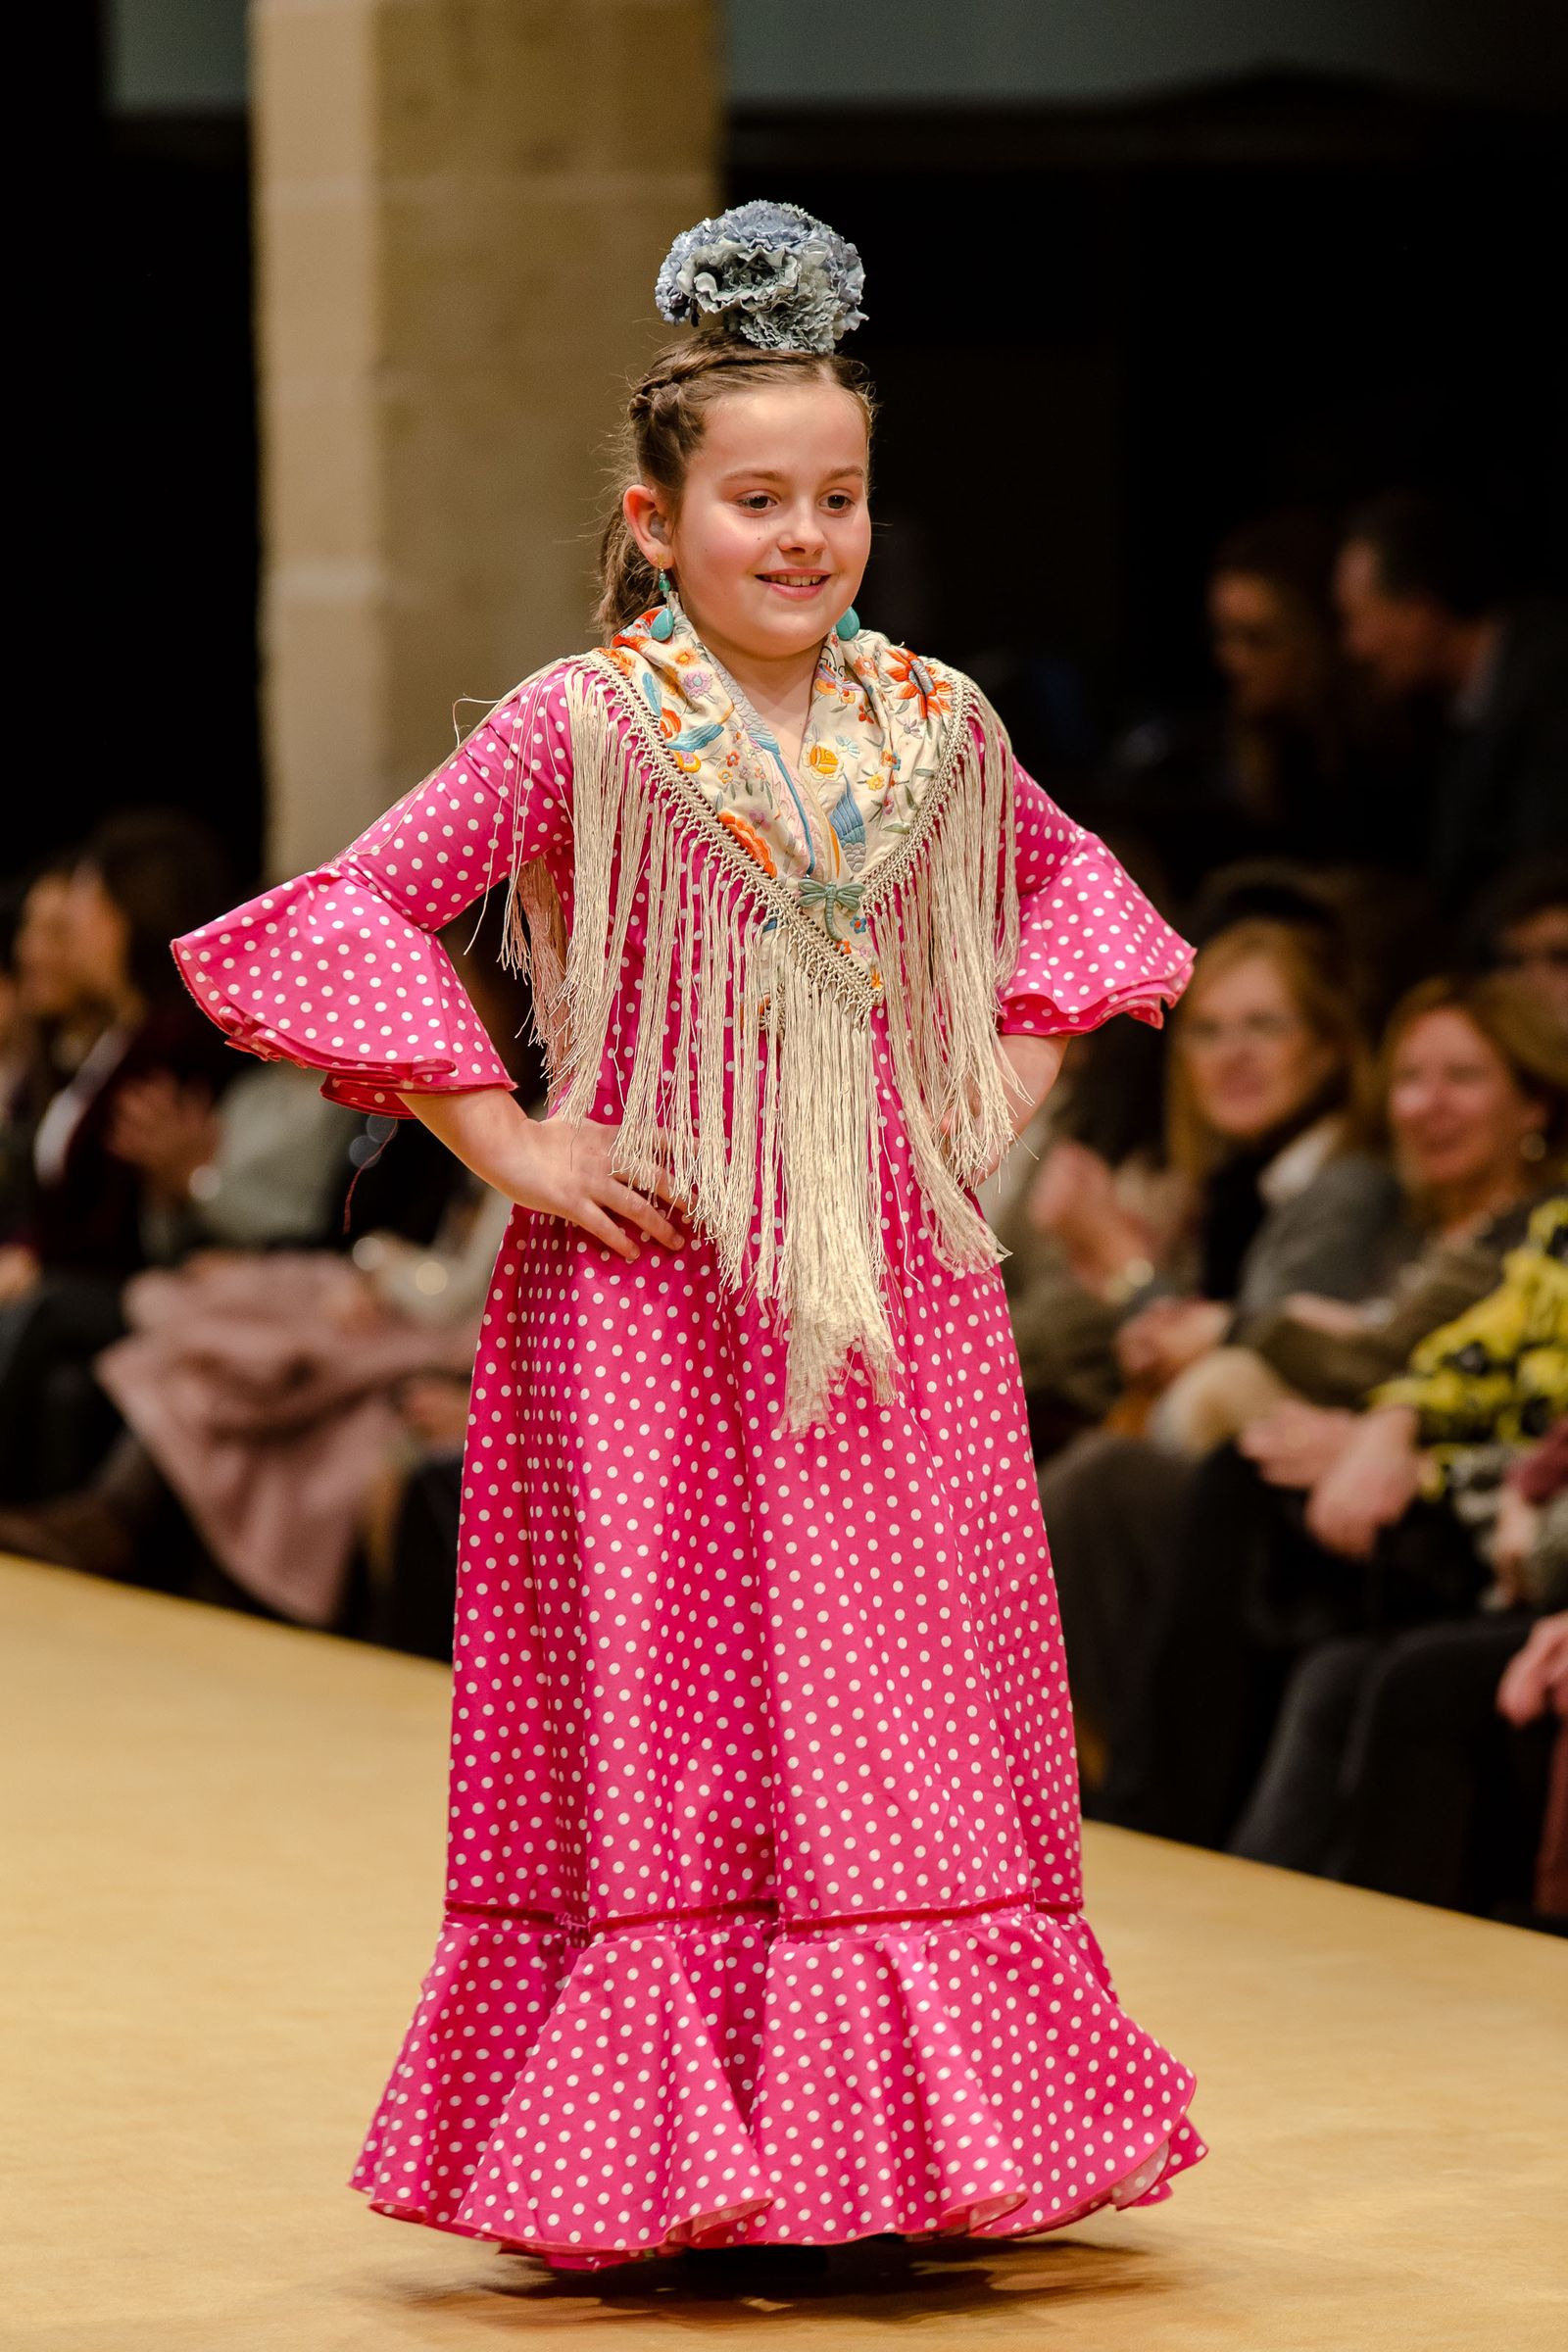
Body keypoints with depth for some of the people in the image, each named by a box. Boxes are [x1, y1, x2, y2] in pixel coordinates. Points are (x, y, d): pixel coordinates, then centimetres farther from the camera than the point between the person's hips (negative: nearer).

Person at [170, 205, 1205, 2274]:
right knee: (669, 1729, 0)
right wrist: (506, 1144, -11)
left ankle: (913, 2140, 15)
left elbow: (1070, 890, 25)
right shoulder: (581, 731, -8)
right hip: (655, 1305, -4)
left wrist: (1008, 1087, 10)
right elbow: (341, 919, -9)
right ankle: (668, 2157, 6)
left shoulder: (933, 725, 5)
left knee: (920, 1711, 5)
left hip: (904, 1297, 4)